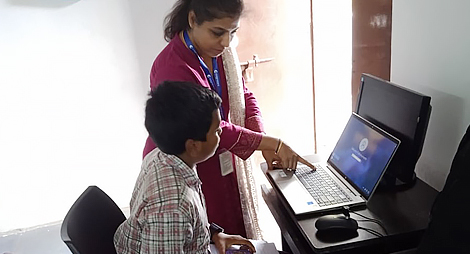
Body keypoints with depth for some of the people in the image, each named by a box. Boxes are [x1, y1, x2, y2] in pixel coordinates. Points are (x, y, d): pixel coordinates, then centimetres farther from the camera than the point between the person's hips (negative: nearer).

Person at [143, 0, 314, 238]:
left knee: (235, 235, 19)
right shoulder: (172, 67, -28)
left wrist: (264, 142, -14)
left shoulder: (220, 52, -3)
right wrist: (273, 144, -27)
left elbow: (244, 97, 1)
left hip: (222, 163, 7)